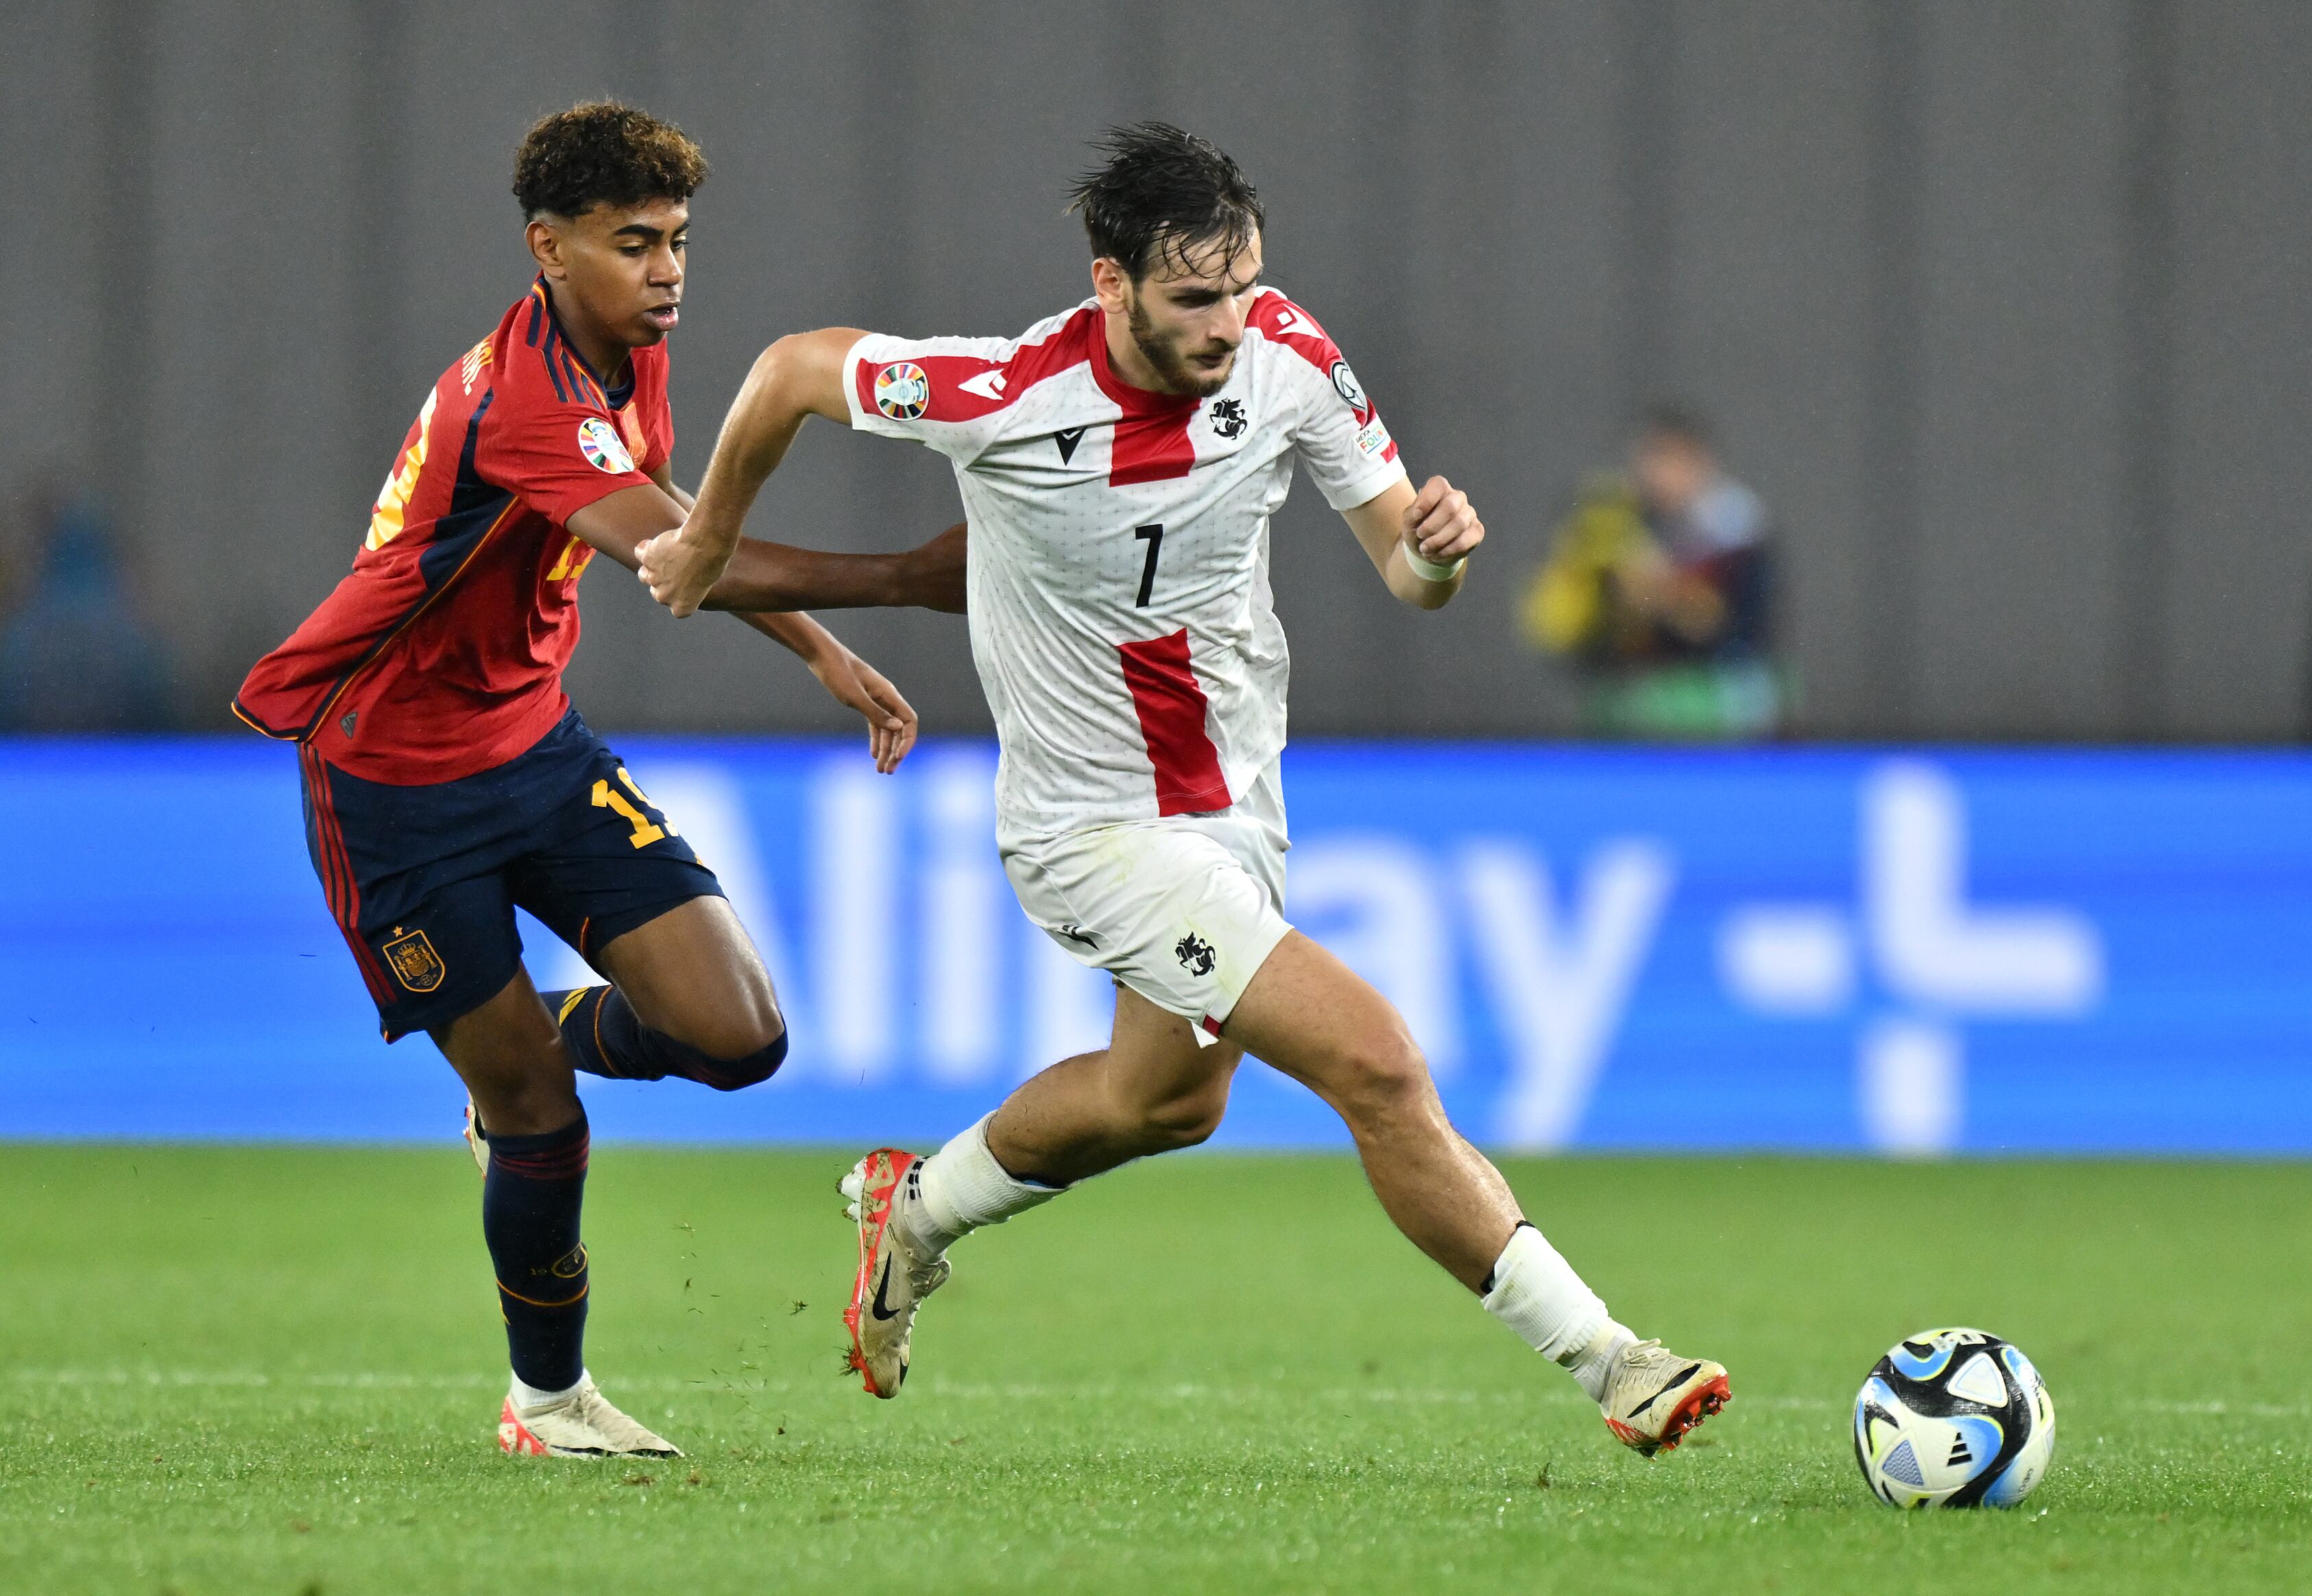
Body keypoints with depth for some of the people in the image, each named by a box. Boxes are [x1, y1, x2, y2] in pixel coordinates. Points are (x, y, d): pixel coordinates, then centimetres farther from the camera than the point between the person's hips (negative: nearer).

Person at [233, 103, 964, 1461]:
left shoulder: (629, 359, 1)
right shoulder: (522, 395, -29)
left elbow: (684, 533, 21)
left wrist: (826, 656, 14)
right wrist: (907, 581, -47)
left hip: (535, 739, 8)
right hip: (392, 777, -8)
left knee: (737, 1033, -8)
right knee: (535, 1112, -5)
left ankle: (558, 1038, 25)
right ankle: (548, 1395, 19)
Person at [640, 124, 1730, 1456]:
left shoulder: (1286, 357, -15)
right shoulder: (1006, 397, -26)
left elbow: (1403, 570, -6)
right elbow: (793, 369, -9)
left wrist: (1439, 547, -31)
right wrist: (708, 543, 6)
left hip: (1236, 789, 7)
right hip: (1098, 829, -7)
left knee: (1168, 1099, 29)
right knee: (1375, 1063, -17)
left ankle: (916, 1211, 54)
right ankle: (1607, 1363, -10)